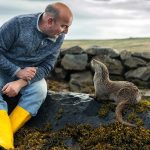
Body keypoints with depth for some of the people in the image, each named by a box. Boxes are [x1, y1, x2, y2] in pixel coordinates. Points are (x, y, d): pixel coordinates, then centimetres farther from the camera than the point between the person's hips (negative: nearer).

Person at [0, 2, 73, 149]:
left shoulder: (58, 38, -11)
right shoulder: (18, 24, -22)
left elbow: (46, 66, -12)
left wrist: (20, 83, -27)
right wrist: (18, 72, -27)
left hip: (30, 73, 3)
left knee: (39, 90, -28)